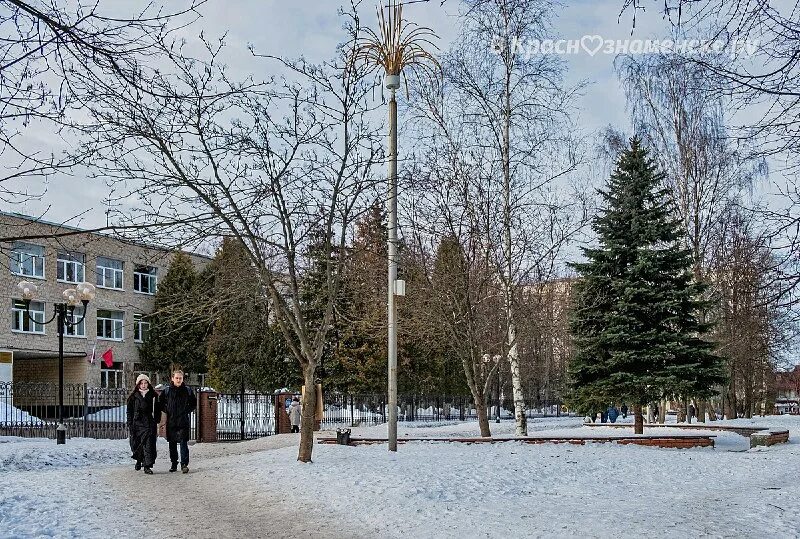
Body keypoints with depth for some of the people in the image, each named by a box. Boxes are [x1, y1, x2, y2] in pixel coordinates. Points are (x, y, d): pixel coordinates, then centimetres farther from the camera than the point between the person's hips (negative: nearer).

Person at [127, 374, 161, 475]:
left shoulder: (153, 396, 5)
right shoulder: (133, 397, 6)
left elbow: (157, 410, 8)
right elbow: (130, 412, 7)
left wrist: (157, 422, 0)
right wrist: (130, 426, 2)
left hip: (149, 424, -1)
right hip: (137, 424, 2)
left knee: (148, 445, -11)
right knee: (136, 444, 10)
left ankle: (147, 466, -10)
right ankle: (139, 461, 36)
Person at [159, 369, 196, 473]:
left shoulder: (188, 391, 4)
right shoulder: (166, 391, 4)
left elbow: (194, 404, 12)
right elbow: (161, 403, 13)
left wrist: (187, 411, -1)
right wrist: (166, 411, 1)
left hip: (184, 421, -2)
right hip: (171, 421, 2)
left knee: (183, 442, -9)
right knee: (172, 444, 8)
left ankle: (184, 464, -9)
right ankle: (174, 464, 18)